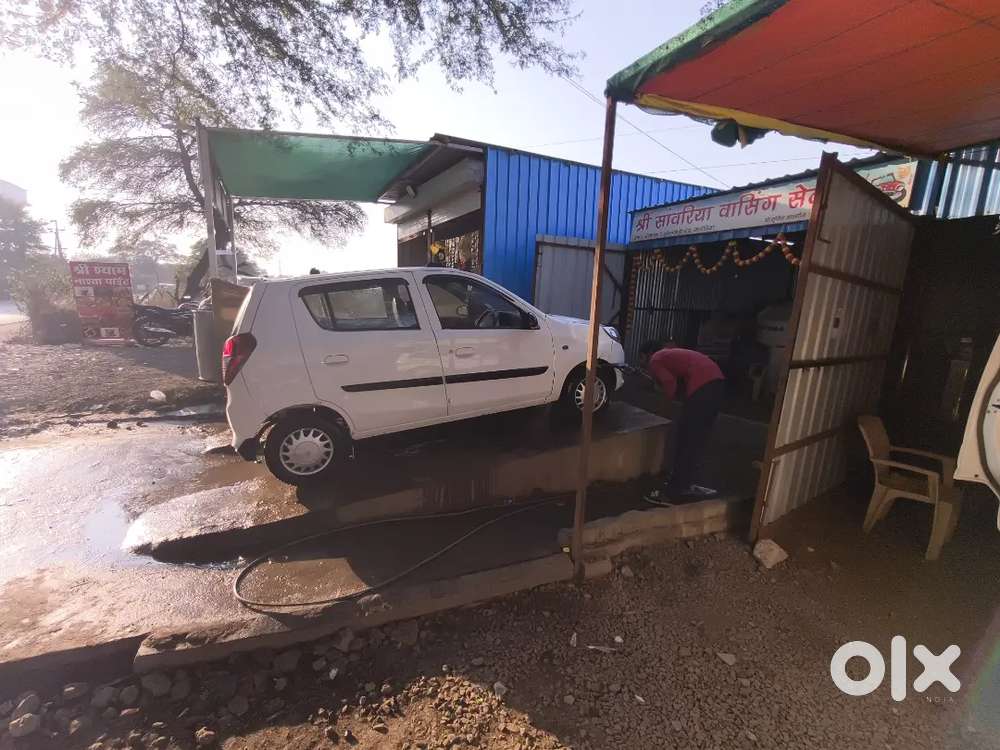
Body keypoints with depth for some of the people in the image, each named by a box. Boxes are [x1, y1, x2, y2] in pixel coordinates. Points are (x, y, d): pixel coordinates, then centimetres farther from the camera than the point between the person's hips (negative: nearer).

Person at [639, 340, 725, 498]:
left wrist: (668, 396, 8)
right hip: (717, 380, 9)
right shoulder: (670, 353, 32)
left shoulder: (655, 361, 6)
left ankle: (676, 487, 8)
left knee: (685, 439, 0)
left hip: (702, 385, -9)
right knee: (697, 439, 16)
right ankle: (683, 483, 27)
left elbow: (670, 382, -9)